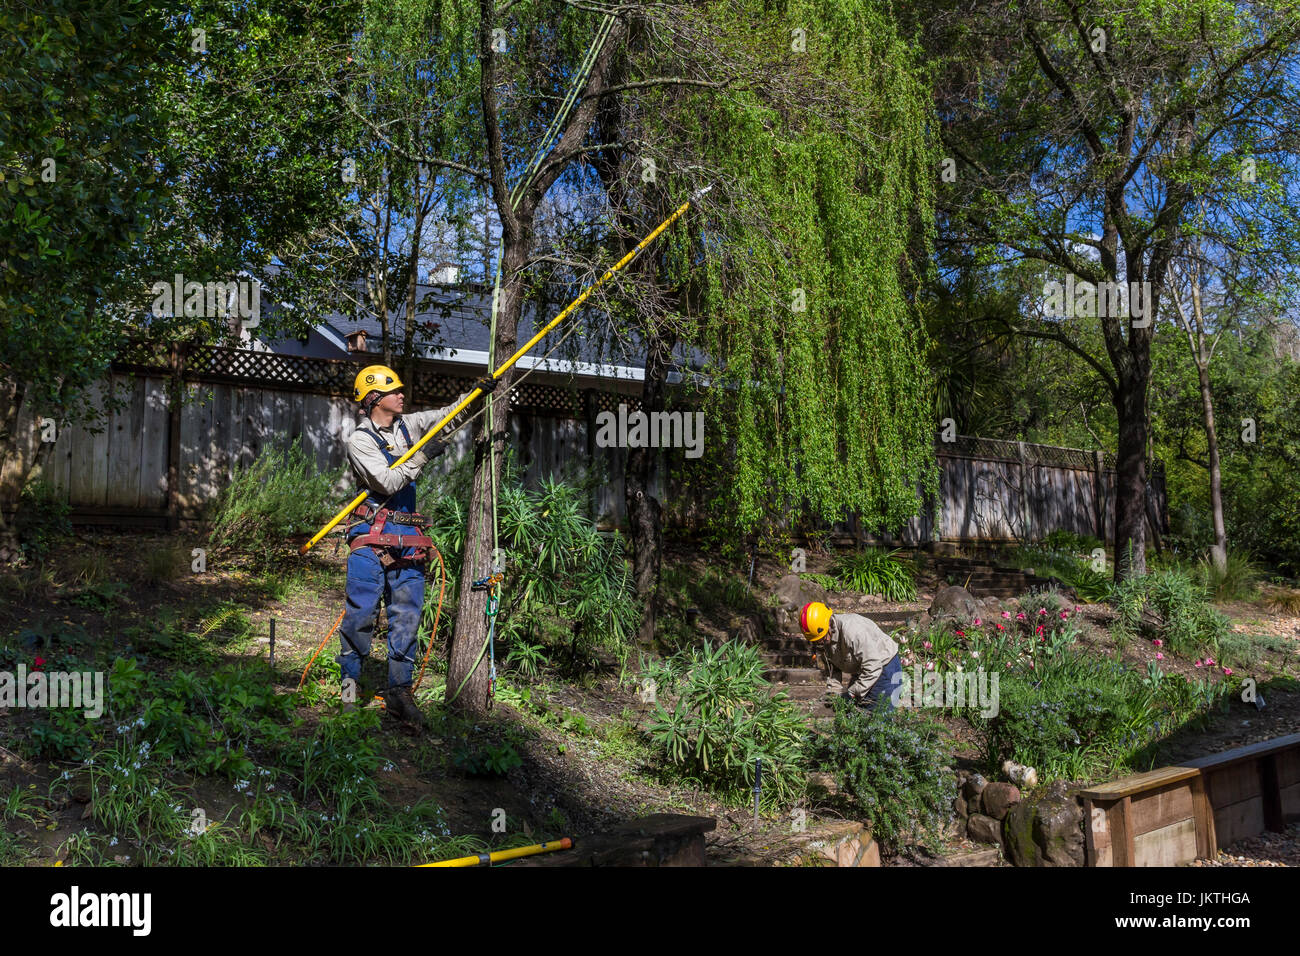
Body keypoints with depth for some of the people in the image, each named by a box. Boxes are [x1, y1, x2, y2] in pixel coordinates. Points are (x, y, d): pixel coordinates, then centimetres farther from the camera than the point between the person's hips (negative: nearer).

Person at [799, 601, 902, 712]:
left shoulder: (852, 630, -36)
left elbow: (872, 668, -33)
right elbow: (829, 671, 4)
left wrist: (852, 694, -27)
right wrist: (836, 692, -11)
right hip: (860, 672, 8)